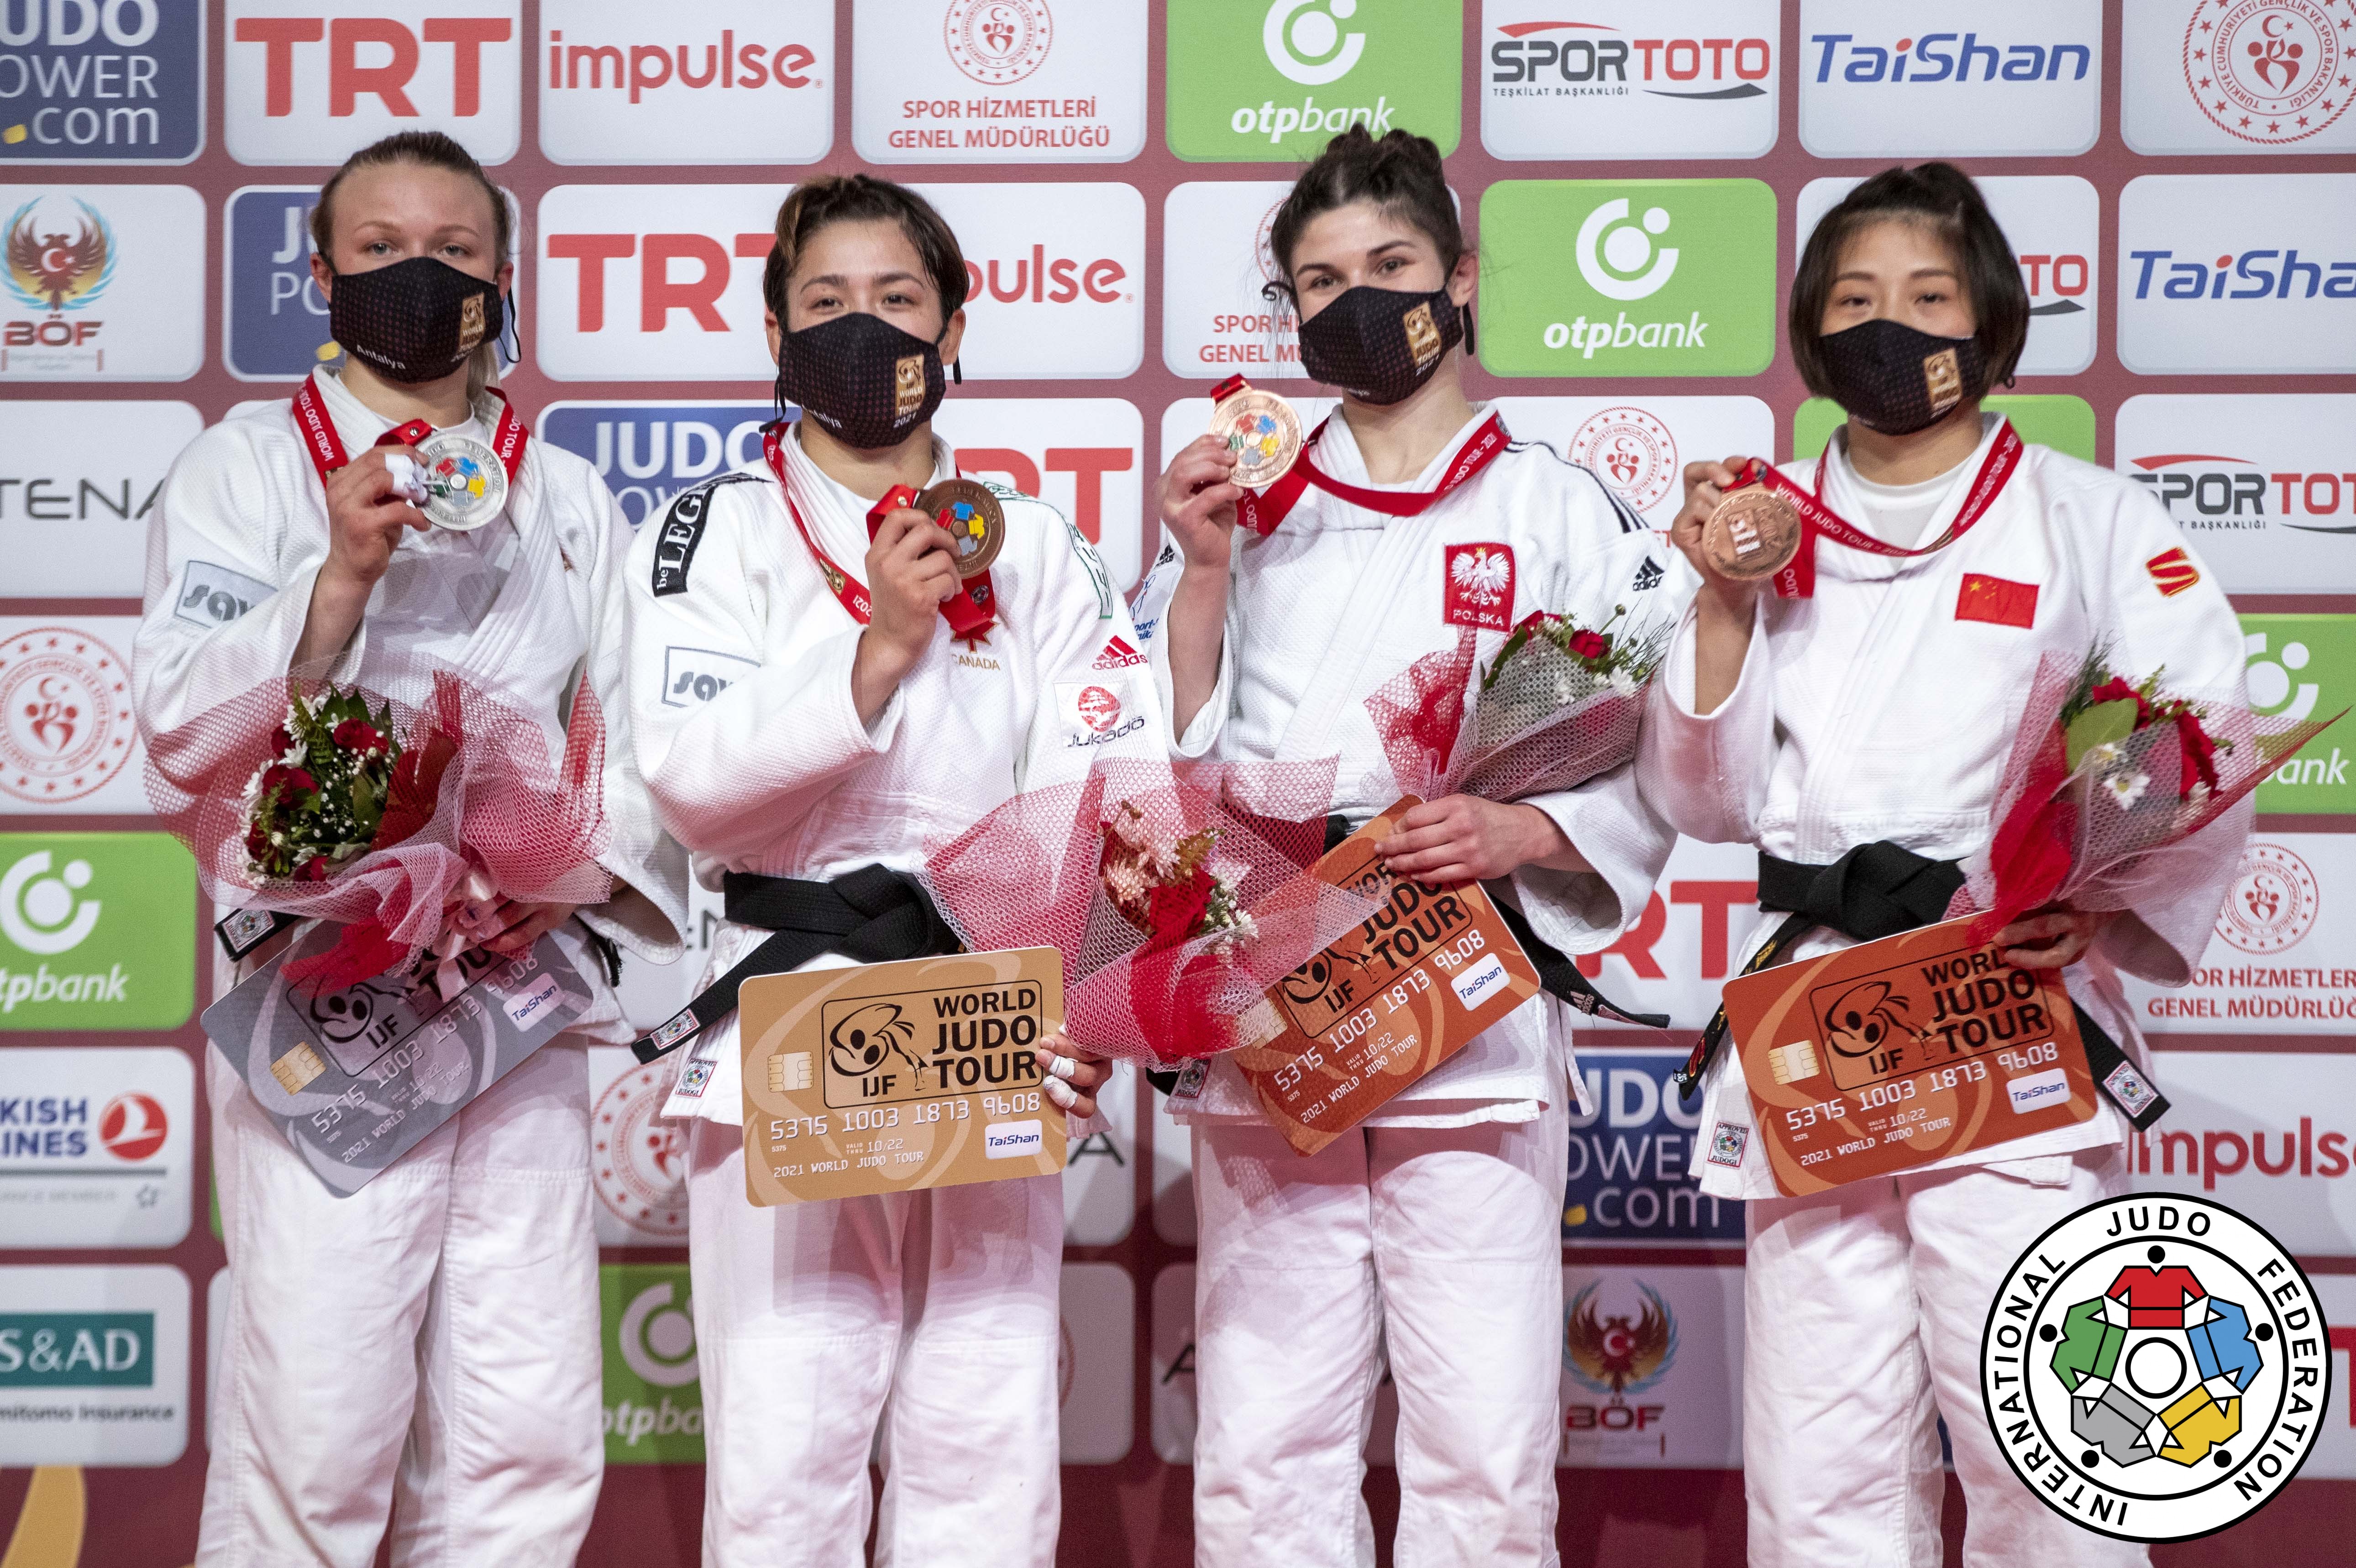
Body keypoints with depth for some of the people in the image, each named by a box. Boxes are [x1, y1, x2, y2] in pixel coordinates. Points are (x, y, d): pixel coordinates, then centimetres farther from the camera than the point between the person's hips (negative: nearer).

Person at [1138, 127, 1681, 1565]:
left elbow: (1653, 780, 2)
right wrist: (1205, 573, -4)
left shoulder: (1563, 513, 7)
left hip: (1480, 1028, -2)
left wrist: (1517, 832, -16)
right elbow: (1172, 762, 8)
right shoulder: (1246, 503, 14)